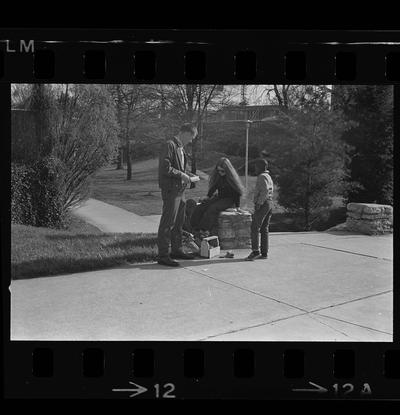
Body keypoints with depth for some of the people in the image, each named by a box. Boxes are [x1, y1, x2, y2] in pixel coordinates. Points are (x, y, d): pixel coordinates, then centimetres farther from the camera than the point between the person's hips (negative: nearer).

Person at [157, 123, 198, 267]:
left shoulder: (181, 148, 18)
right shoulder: (169, 145, -12)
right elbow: (164, 167, -20)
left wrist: (185, 176, 10)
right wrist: (181, 175, -17)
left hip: (180, 189, 10)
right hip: (170, 189, -10)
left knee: (179, 222, 17)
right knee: (168, 223, -6)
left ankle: (176, 250, 29)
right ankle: (163, 255, -2)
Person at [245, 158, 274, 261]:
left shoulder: (262, 177, -9)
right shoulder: (269, 177, 22)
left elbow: (265, 191, -21)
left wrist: (259, 203, -20)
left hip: (262, 205, -10)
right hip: (269, 203, 10)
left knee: (255, 228, -10)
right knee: (264, 229, 8)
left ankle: (255, 251, -15)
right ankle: (264, 253, 8)